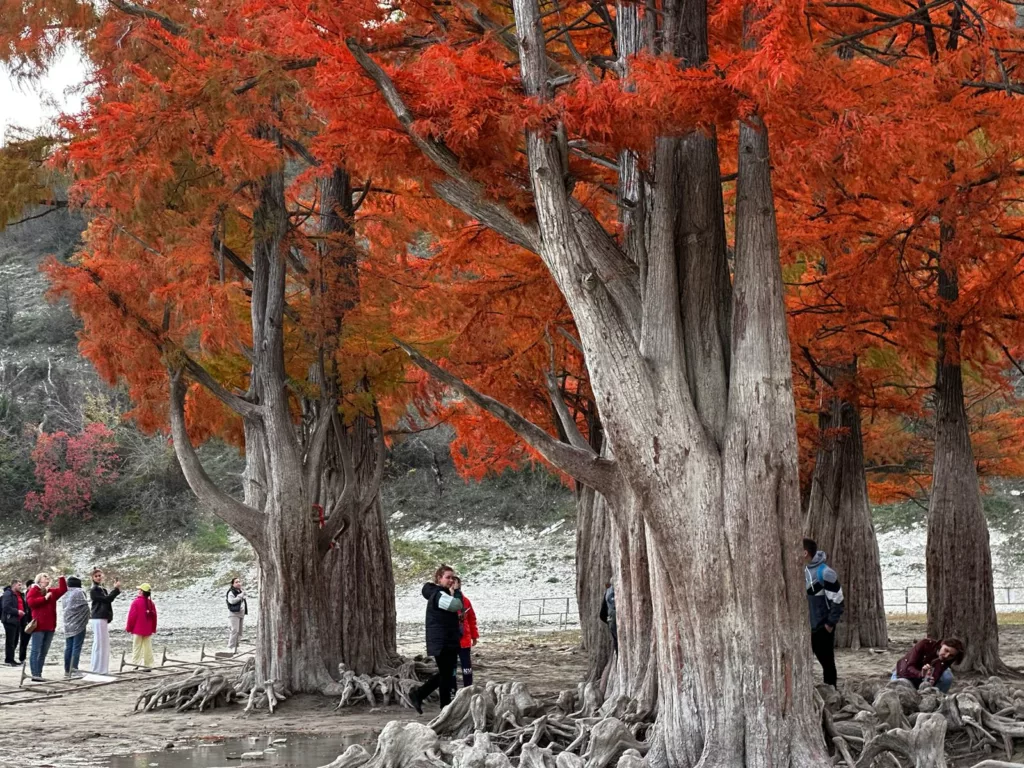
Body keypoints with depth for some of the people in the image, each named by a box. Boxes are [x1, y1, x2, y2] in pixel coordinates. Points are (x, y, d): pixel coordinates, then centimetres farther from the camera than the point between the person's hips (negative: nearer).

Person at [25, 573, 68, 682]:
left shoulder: (51, 592, 19)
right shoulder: (34, 591, 0)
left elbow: (63, 589, 16)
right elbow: (31, 602, -15)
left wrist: (61, 578, 7)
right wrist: (44, 598, -14)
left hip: (50, 626, 7)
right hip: (39, 626, -7)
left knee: (44, 652, 8)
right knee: (36, 651, -8)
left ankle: (39, 674, 11)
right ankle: (35, 675, -11)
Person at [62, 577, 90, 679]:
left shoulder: (66, 594, 11)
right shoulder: (80, 592, -12)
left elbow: (65, 608, 15)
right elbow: (85, 607, -12)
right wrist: (86, 620, 2)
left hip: (68, 625, 7)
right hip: (79, 624, -7)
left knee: (68, 647, 10)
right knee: (76, 647, -5)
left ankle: (67, 670, 13)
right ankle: (74, 670, -9)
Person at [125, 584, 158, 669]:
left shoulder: (136, 602, -12)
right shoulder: (151, 603, 6)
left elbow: (132, 616, -12)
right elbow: (154, 616, 10)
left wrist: (128, 628, -2)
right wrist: (153, 629, 19)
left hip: (137, 630, -5)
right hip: (148, 630, 5)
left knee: (137, 647, -1)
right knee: (148, 648, 7)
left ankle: (136, 664, -5)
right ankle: (149, 665, 6)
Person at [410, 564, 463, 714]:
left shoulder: (443, 594, 17)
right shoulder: (438, 595, -16)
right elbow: (457, 605, -25)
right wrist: (454, 594, -6)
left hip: (449, 641, 10)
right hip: (441, 642, -10)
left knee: (447, 673, 14)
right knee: (446, 674, -3)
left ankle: (419, 694, 19)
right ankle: (446, 707, 5)